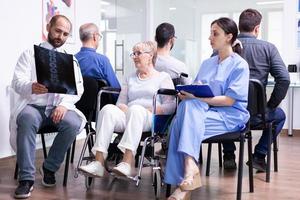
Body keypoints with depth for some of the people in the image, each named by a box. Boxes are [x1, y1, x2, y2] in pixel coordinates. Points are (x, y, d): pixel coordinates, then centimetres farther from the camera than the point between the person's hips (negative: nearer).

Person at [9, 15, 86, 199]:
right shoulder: (30, 54, 8)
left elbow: (77, 88, 5)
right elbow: (17, 82, -3)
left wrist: (64, 104, -16)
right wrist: (31, 87, -29)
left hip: (60, 107, 2)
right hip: (33, 105, -1)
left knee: (73, 123, -30)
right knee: (27, 119, -35)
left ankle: (50, 168, -8)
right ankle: (27, 178, -27)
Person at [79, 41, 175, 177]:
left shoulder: (163, 77, 16)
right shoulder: (130, 78, 31)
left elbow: (170, 106, 2)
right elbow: (120, 103, 21)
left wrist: (149, 110, -11)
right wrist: (123, 108, -3)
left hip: (151, 120, -4)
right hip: (127, 116, 4)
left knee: (136, 109, -38)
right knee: (108, 109, -28)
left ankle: (127, 162, -50)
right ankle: (99, 162, -39)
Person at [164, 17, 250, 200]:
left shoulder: (240, 65, -1)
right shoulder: (207, 64, 21)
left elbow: (230, 100, -12)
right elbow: (195, 90, 19)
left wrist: (197, 97, -22)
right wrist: (186, 94, -6)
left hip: (230, 116, -5)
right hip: (204, 111, 5)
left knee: (191, 107, -30)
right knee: (188, 105, -29)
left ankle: (190, 168, -36)